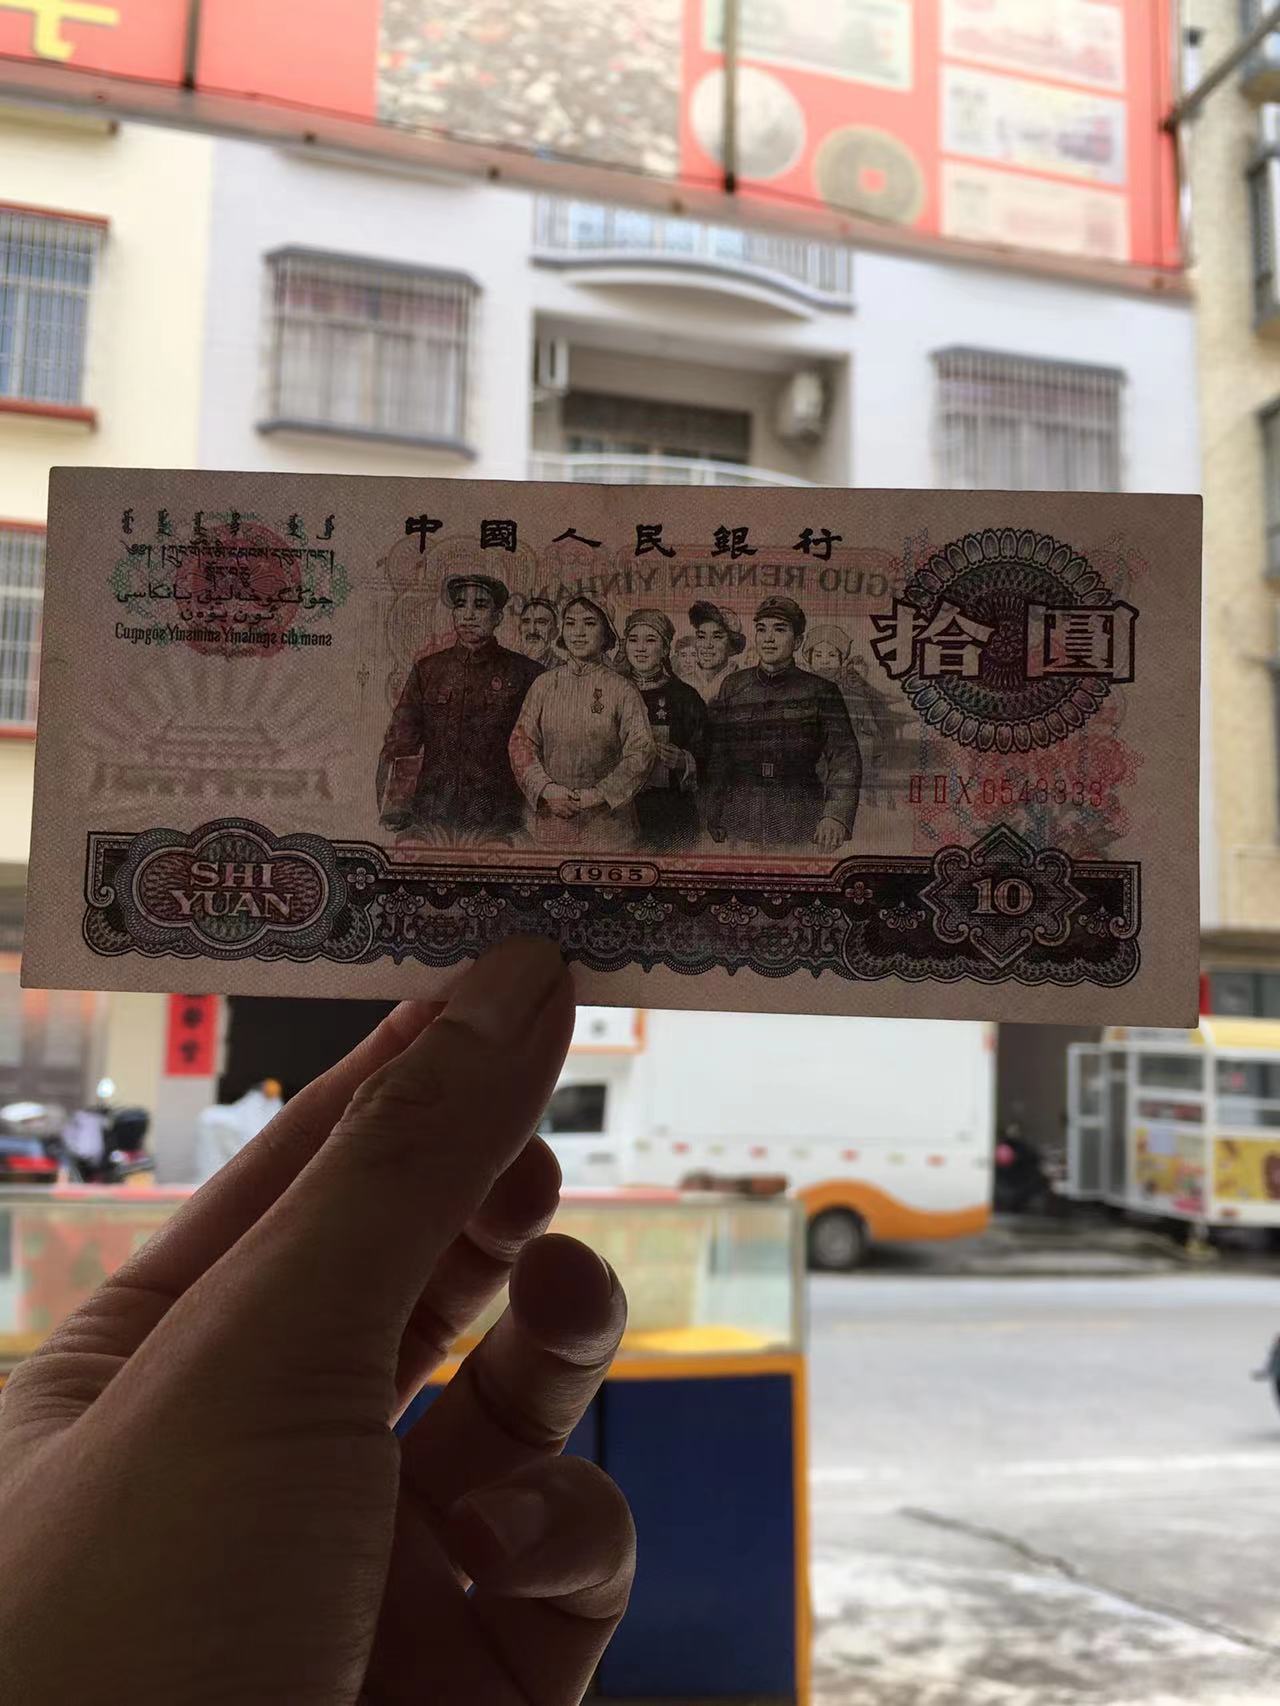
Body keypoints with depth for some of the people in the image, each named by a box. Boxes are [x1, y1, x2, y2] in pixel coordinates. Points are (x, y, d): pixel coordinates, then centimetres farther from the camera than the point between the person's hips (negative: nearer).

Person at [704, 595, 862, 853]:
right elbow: (716, 760, 13)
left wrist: (837, 815, -19)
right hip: (742, 827, 2)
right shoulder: (733, 687, 10)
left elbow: (844, 758, -4)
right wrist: (715, 822, 8)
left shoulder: (821, 691, 4)